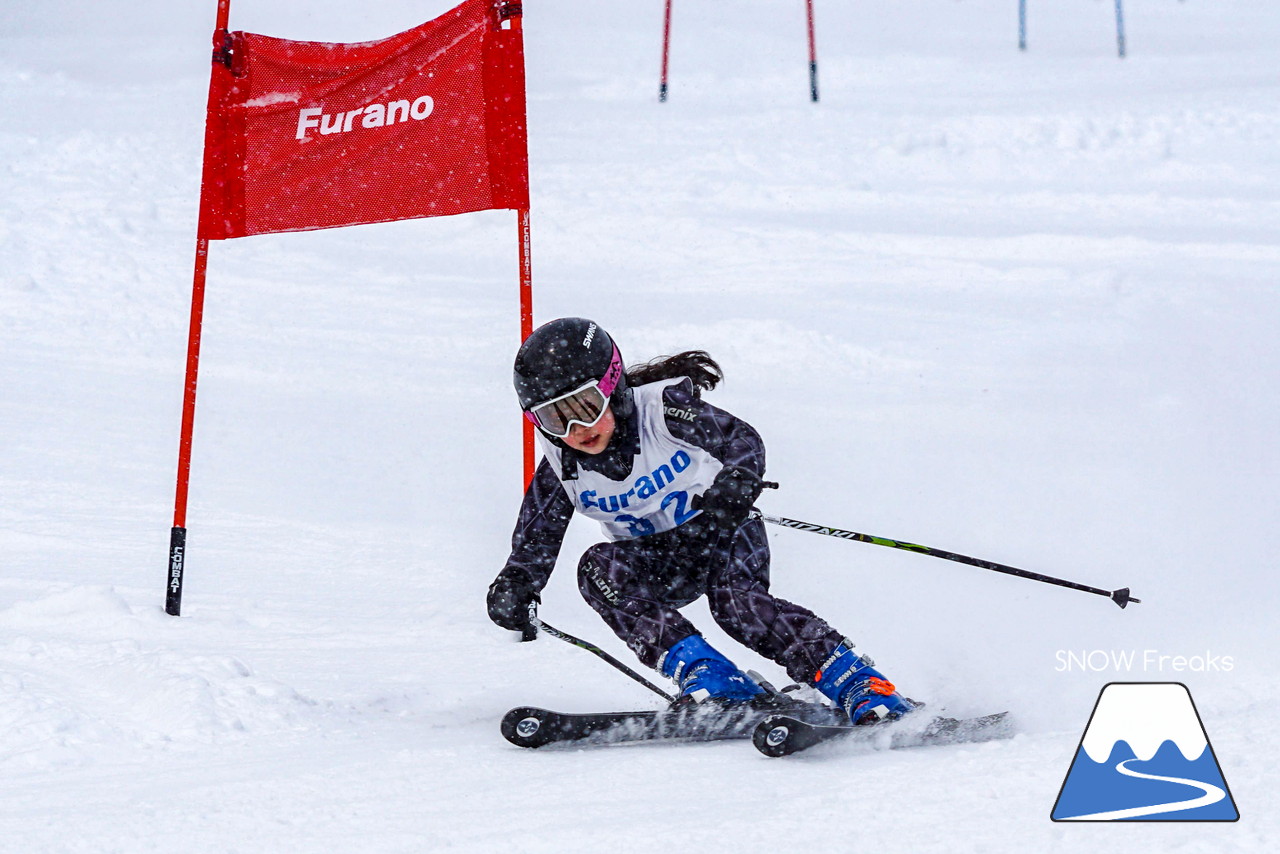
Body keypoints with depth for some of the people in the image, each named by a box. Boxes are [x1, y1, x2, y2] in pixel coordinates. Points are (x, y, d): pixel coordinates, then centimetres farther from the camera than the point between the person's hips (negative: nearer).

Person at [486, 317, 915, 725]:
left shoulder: (662, 408, -22)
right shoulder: (560, 471, -11)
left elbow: (742, 439, -20)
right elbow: (535, 544, -1)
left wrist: (737, 481, -42)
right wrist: (515, 587, -20)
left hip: (723, 536, -4)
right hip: (661, 563, 4)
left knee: (735, 598, -34)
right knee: (599, 569, -26)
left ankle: (863, 686, -39)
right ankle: (708, 676, -36)